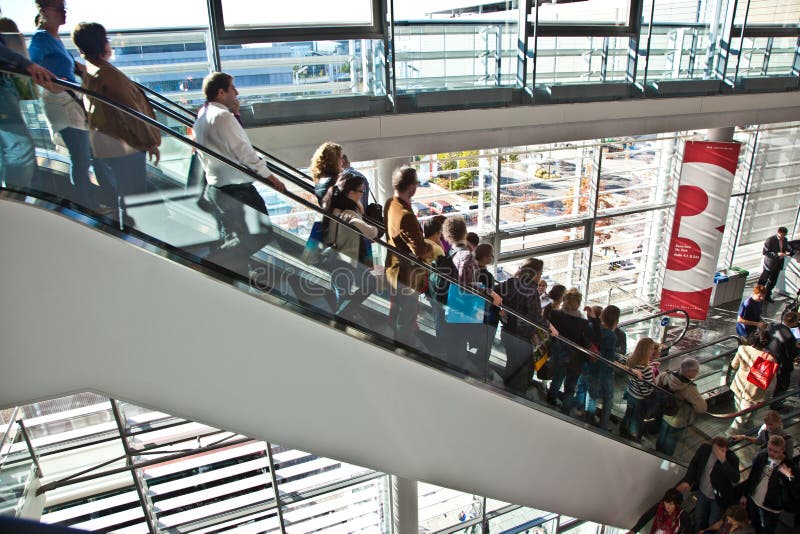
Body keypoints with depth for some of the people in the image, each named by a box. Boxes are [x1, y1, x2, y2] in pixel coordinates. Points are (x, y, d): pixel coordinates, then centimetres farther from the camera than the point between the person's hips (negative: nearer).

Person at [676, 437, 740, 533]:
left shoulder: (732, 458, -24)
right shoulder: (704, 449, -16)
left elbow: (735, 479, -33)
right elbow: (694, 464, -2)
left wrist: (723, 461, -42)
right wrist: (687, 481, -14)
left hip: (718, 497, -3)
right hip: (702, 492, 3)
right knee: (699, 520, 21)